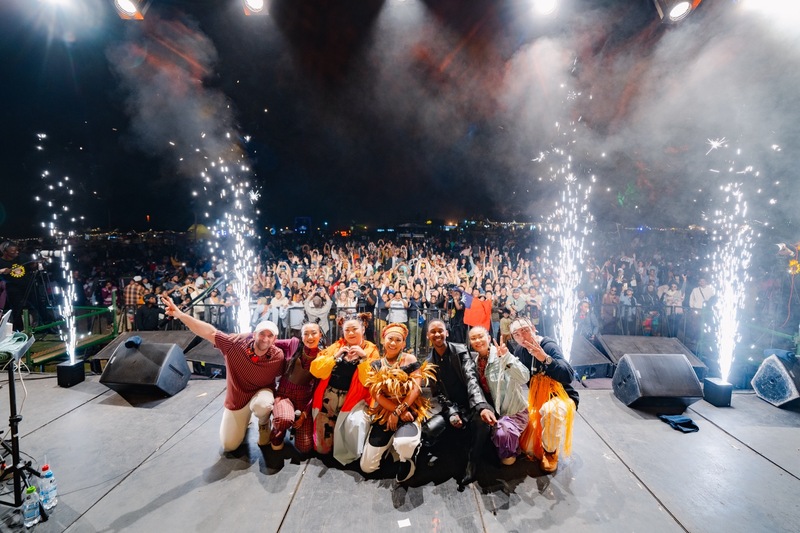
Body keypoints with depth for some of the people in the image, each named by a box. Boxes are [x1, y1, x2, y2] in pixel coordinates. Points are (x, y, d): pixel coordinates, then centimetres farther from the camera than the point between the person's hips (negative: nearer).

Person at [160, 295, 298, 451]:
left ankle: (264, 424, -2)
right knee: (229, 446, 11)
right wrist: (180, 314, -32)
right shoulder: (235, 345, -25)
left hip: (261, 392, -2)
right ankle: (243, 419, 42)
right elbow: (210, 332, -25)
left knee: (261, 405, -40)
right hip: (236, 399, 2)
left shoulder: (279, 357, -25)